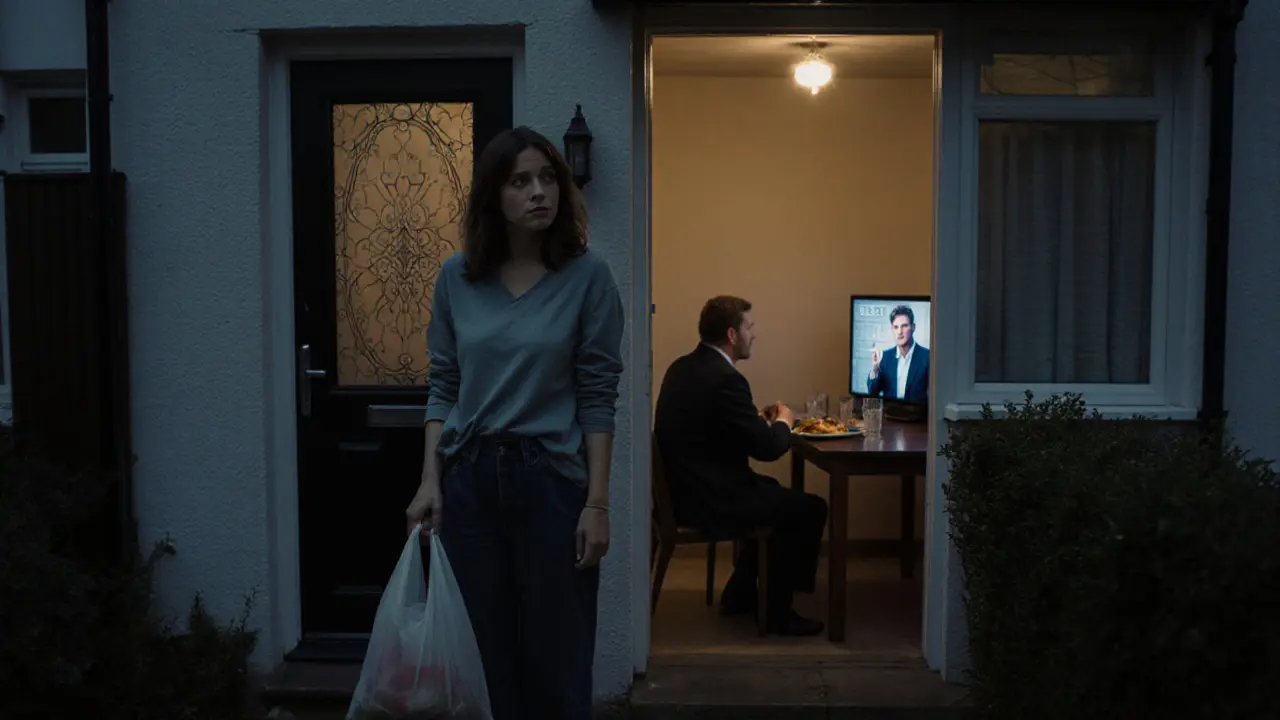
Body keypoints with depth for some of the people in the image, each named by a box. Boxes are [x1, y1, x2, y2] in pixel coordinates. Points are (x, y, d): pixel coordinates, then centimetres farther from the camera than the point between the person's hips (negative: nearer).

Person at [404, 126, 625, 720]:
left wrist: (597, 504, -9)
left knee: (556, 656, 6)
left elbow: (598, 398, -6)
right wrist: (430, 481, -1)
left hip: (552, 478, -2)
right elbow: (442, 386, 8)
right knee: (481, 650, 10)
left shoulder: (587, 276, -5)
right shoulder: (457, 277, 3)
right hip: (469, 477, 3)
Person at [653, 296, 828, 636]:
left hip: (683, 490, 10)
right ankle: (779, 612, 12)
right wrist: (783, 422, 2)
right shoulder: (725, 378, -22)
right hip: (709, 502, -10)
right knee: (810, 508, 2)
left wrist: (758, 418, 13)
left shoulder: (681, 368, 7)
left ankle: (740, 594, 34)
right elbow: (767, 448, -19)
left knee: (773, 491, 29)